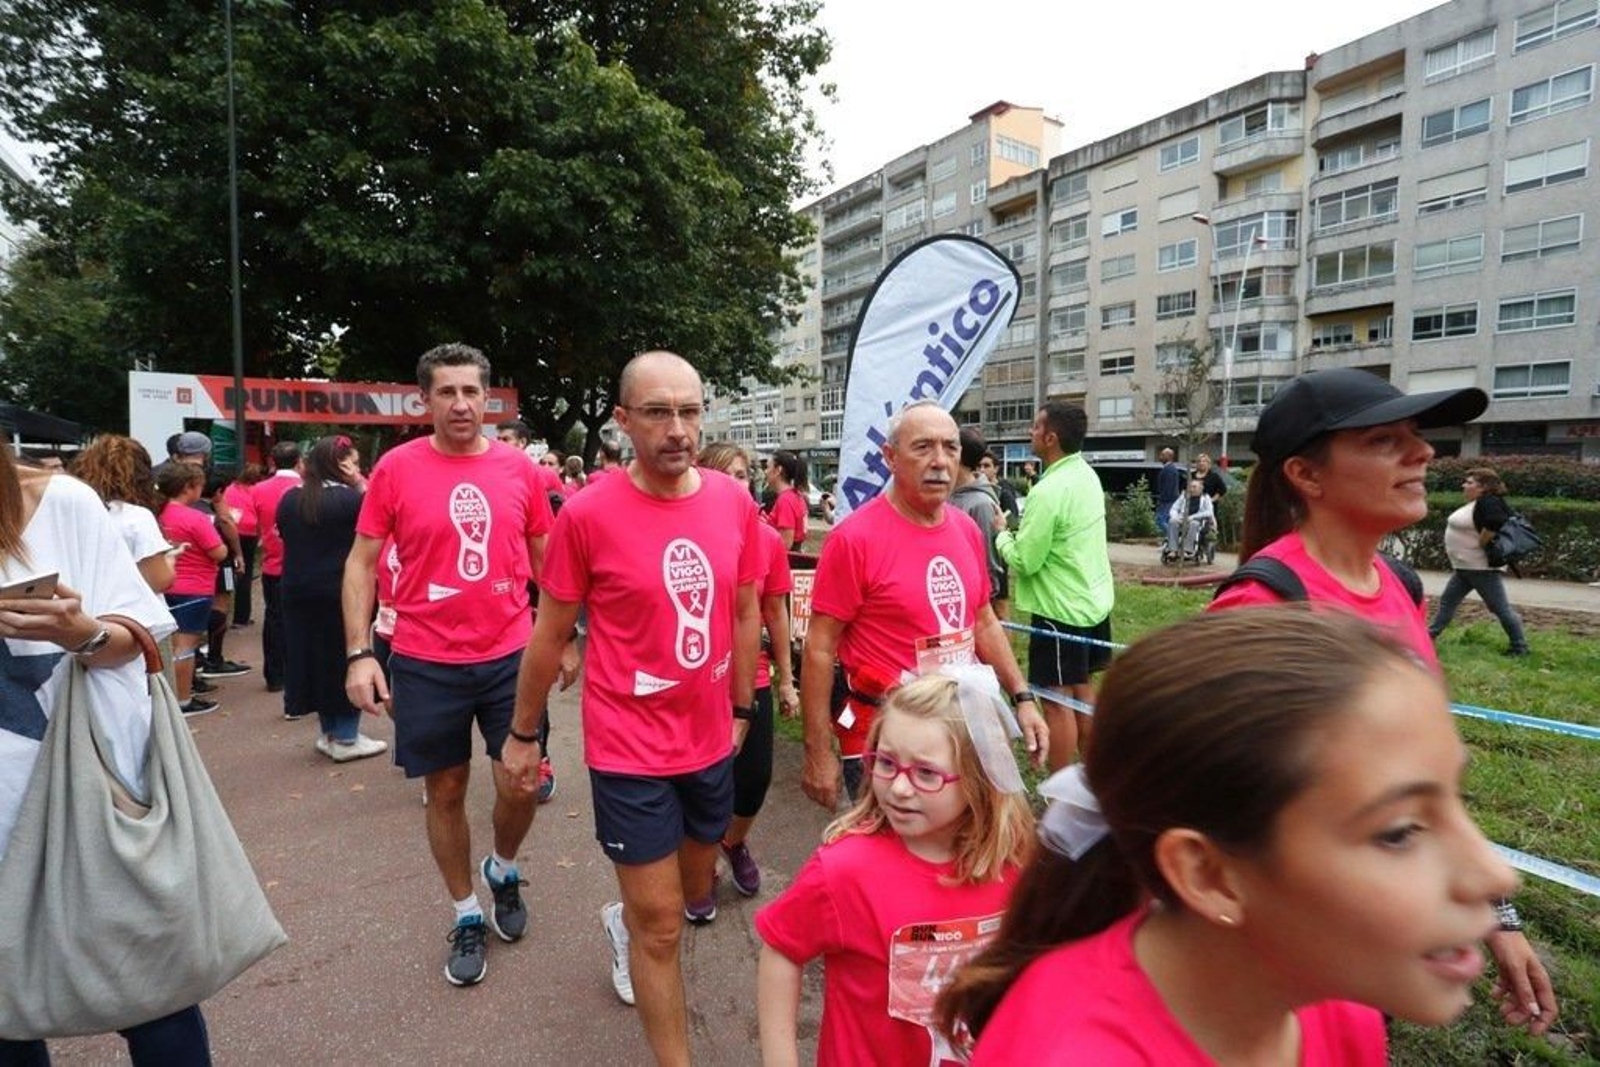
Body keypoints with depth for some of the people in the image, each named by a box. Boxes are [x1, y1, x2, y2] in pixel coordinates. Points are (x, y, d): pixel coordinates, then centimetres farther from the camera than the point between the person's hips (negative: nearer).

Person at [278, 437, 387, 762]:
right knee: (345, 660, 4)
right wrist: (361, 487, -2)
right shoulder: (350, 498, -15)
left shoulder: (289, 499, 5)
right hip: (341, 592, -6)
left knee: (313, 656, 14)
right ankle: (346, 738, 9)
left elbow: (283, 533, 17)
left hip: (297, 592, 6)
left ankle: (328, 732, 25)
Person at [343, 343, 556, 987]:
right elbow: (361, 563, -1)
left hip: (509, 655, 1)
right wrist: (358, 654, -8)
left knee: (519, 784, 3)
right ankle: (466, 915, 32)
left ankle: (502, 869, 36)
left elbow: (545, 559, 10)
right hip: (425, 662, -1)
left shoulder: (519, 469, 0)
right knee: (446, 790, 11)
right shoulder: (396, 468, -5)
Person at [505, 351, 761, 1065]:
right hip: (630, 750, -5)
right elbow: (550, 634, -5)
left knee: (695, 896, 26)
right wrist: (522, 733, 4)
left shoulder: (735, 502, -6)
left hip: (711, 741, 5)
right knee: (662, 927, 6)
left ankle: (626, 919, 58)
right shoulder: (587, 513, -17)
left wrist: (741, 708, 13)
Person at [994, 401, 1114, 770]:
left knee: (1058, 701, -1)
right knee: (1082, 691, 19)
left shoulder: (1048, 491, -23)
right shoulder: (1087, 475, 6)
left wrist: (1002, 535, -3)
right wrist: (1021, 529, 7)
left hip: (1060, 608, -9)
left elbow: (1024, 560, -20)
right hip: (1092, 600, 9)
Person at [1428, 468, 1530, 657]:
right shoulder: (1475, 504, 13)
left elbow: (1493, 526, -32)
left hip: (1482, 567, -11)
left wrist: (1480, 545, -20)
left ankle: (1520, 647, 8)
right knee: (1447, 600, 13)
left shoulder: (1488, 502, -18)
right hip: (1465, 567, 11)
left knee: (1500, 607, -2)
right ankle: (1430, 636, 18)